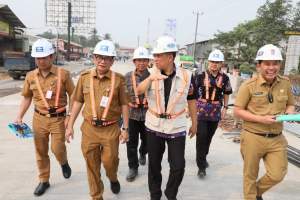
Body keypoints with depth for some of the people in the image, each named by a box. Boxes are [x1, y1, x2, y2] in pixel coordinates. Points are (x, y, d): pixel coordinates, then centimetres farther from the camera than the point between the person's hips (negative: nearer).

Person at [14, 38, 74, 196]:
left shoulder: (63, 74, -9)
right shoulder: (30, 76, 1)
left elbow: (73, 96, -4)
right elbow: (27, 97, 12)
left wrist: (70, 116, -9)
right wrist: (19, 117, 4)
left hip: (58, 118, -3)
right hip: (38, 118, 3)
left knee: (57, 148, -4)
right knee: (40, 151, 12)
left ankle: (64, 163, 33)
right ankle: (44, 180, 32)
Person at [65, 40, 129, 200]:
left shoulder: (118, 79, -5)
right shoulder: (84, 77, 1)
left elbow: (124, 105, -1)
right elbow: (78, 102, 6)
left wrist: (125, 128, -3)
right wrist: (70, 126, 5)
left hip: (111, 129, -2)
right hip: (89, 129, 2)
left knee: (110, 162, 9)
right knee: (92, 166, 12)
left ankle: (113, 179, 46)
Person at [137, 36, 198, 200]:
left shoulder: (186, 76, -9)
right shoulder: (152, 73, -5)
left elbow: (191, 100, 1)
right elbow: (139, 91, -18)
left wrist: (194, 123, 7)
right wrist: (150, 78, -35)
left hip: (176, 128, -1)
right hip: (154, 126, 2)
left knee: (178, 166, 5)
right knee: (154, 163, 14)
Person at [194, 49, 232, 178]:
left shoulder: (225, 78, 2)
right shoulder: (201, 76, -4)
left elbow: (226, 94, 13)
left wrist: (225, 108, 9)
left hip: (216, 111, 3)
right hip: (201, 109, -3)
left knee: (209, 137, 14)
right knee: (201, 136, -8)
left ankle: (203, 157, 37)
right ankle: (201, 166, 0)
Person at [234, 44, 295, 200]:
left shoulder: (285, 83, 1)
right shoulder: (249, 85, -12)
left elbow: (290, 104, 15)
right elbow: (238, 111, -10)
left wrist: (289, 112, -9)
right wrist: (260, 119, -21)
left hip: (277, 139, 4)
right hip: (253, 138, -3)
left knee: (277, 175, 7)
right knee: (250, 175, 13)